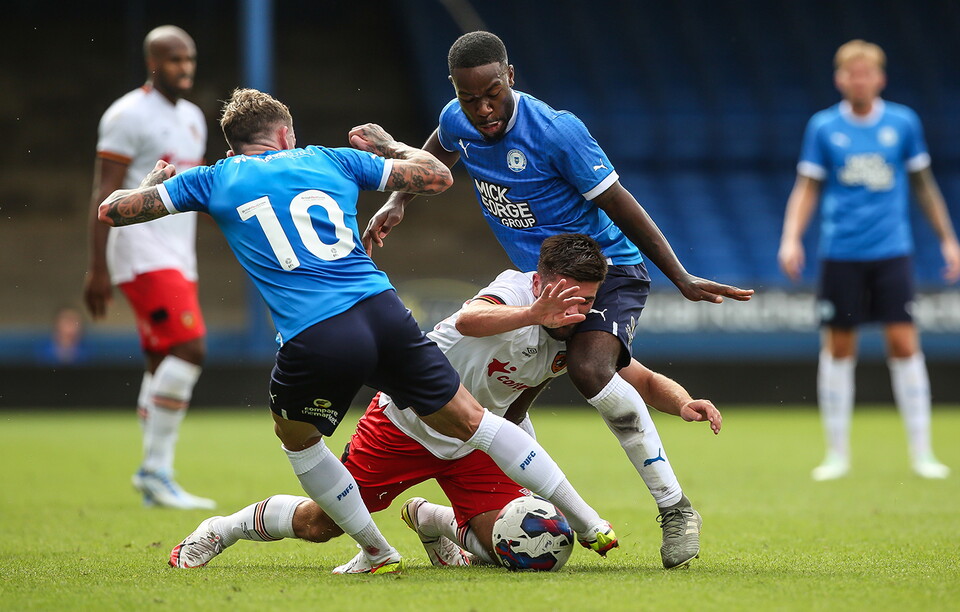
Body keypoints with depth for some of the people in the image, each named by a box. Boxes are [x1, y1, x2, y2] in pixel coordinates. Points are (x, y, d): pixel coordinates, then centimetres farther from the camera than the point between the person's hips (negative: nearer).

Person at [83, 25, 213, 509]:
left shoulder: (191, 119, 17)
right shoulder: (129, 116, -10)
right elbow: (105, 196, -12)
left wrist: (190, 266, 23)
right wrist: (97, 269, -16)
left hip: (176, 259, 9)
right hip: (141, 252, -9)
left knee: (163, 367, 6)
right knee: (189, 347, -18)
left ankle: (157, 479, 8)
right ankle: (155, 470, -13)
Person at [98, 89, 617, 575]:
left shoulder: (214, 180, 15)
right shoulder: (331, 160, 21)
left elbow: (112, 210, 18)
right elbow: (438, 175, 25)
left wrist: (155, 179, 39)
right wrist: (385, 143, 43)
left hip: (313, 341, -2)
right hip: (384, 314, 2)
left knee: (295, 435, 28)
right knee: (469, 420, 15)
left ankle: (376, 552, 27)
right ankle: (588, 523, 17)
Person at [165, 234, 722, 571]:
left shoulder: (583, 336, -11)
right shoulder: (517, 288, -28)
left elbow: (647, 381, -5)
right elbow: (470, 320, -49)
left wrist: (684, 403, -27)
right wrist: (534, 315, -66)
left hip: (473, 445, 5)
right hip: (407, 420, -5)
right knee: (319, 524, 2)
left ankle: (434, 521, 18)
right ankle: (224, 528, 30)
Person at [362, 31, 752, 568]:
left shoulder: (555, 131, -25)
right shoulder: (457, 123, -5)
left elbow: (619, 206, -18)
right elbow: (431, 159, 21)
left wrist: (682, 279, -18)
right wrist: (398, 203, 5)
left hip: (608, 269, -8)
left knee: (589, 369, -32)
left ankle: (675, 508, -24)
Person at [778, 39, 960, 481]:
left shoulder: (903, 123, 4)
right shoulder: (823, 127, 2)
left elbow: (923, 184, 13)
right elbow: (807, 189, 6)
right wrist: (791, 239, -7)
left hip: (891, 251, 0)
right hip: (840, 254, 0)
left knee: (904, 344, -6)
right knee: (838, 349, 1)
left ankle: (921, 453, 1)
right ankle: (837, 454, 10)